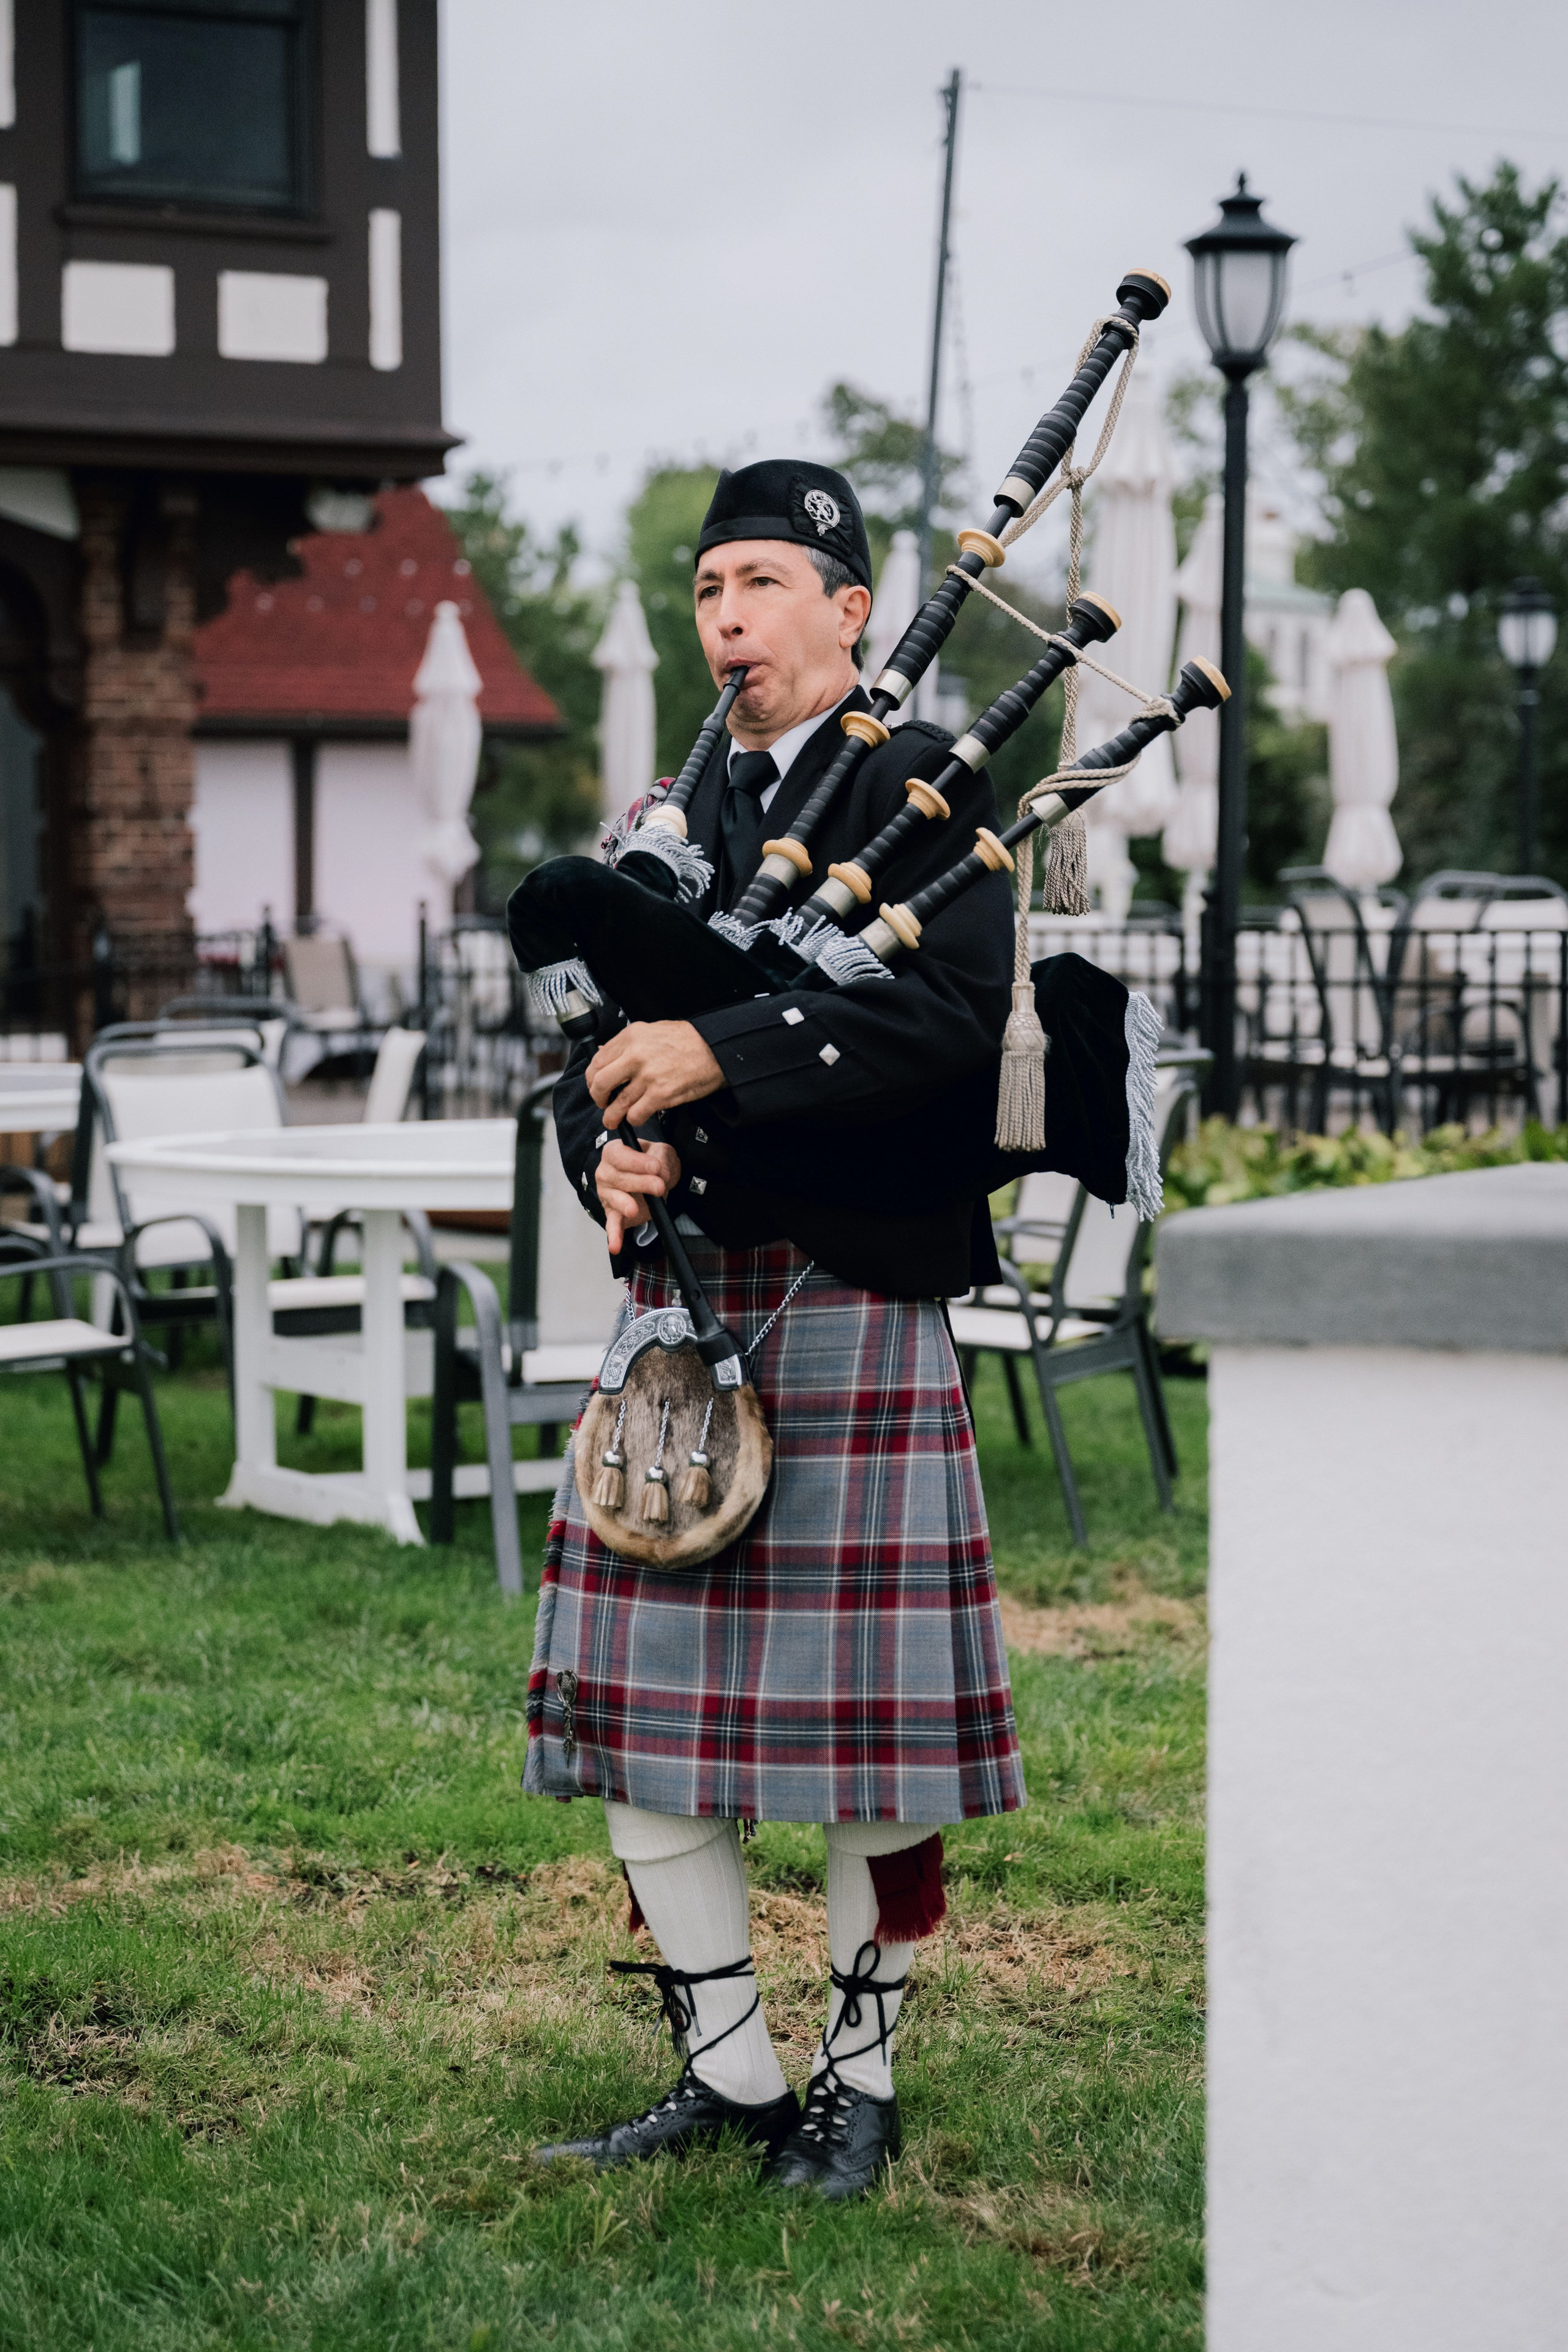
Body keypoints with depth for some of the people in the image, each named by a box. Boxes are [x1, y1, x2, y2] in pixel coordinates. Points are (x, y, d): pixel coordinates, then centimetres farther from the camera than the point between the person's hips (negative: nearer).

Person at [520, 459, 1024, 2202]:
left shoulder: (926, 786, -1)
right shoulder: (674, 812, 18)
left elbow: (952, 1018, -16)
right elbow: (601, 1052, 15)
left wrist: (723, 1057, -24)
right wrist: (610, 1150, -8)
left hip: (857, 1295, -6)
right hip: (681, 1292, 6)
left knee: (867, 1723, 0)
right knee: (641, 1701, 5)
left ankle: (857, 2078, 15)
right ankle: (727, 2070, 17)